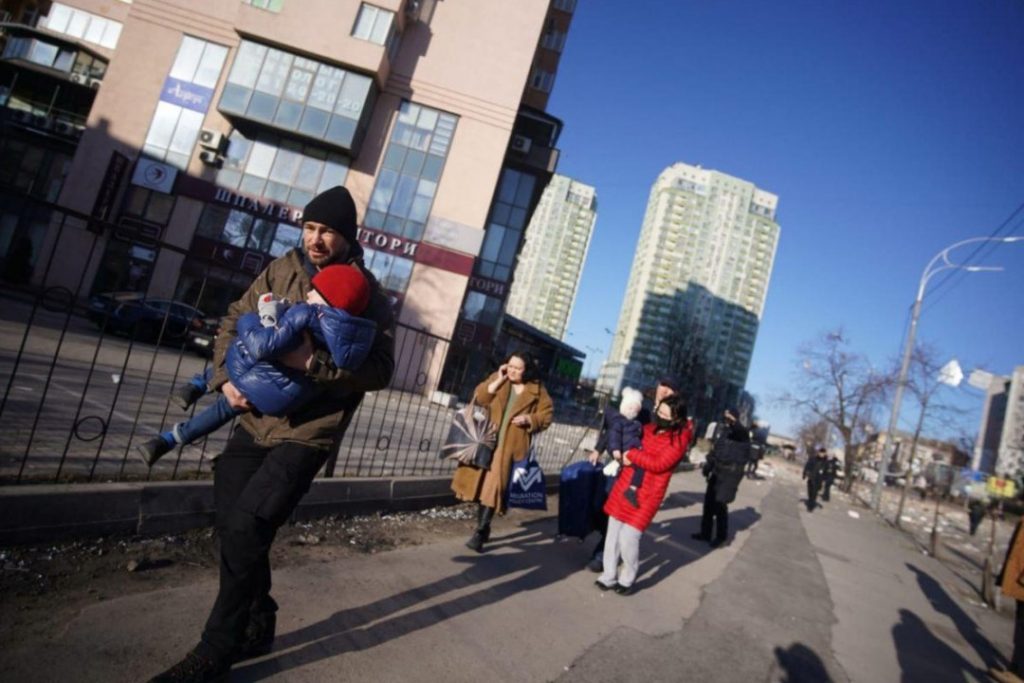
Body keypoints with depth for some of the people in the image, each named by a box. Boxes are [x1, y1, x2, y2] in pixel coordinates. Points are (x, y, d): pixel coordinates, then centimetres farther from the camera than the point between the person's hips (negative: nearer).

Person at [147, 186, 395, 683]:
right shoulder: (282, 270, 5)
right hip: (255, 418, 6)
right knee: (231, 524, 10)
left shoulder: (368, 296, -9)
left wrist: (313, 363, -27)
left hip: (307, 432, -6)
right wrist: (226, 377, -6)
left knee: (245, 529, -10)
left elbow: (380, 371, -15)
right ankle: (258, 623, 32)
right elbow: (235, 321, 10)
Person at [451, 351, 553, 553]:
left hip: (510, 446, -3)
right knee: (481, 484, 12)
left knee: (494, 486, -11)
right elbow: (479, 398, -5)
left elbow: (546, 415, 1)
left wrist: (528, 419, -16)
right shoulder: (497, 379, 4)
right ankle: (484, 528, 29)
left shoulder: (537, 390, -1)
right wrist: (498, 381, -12)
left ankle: (479, 533, -4)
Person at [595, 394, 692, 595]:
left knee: (628, 538, -7)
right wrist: (621, 455, 10)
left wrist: (632, 455, -13)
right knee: (613, 534, 9)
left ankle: (628, 579, 17)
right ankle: (609, 576, 25)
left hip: (647, 494, -6)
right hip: (623, 486, 6)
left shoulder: (679, 440, -10)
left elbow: (659, 464, -20)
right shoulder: (648, 428, 8)